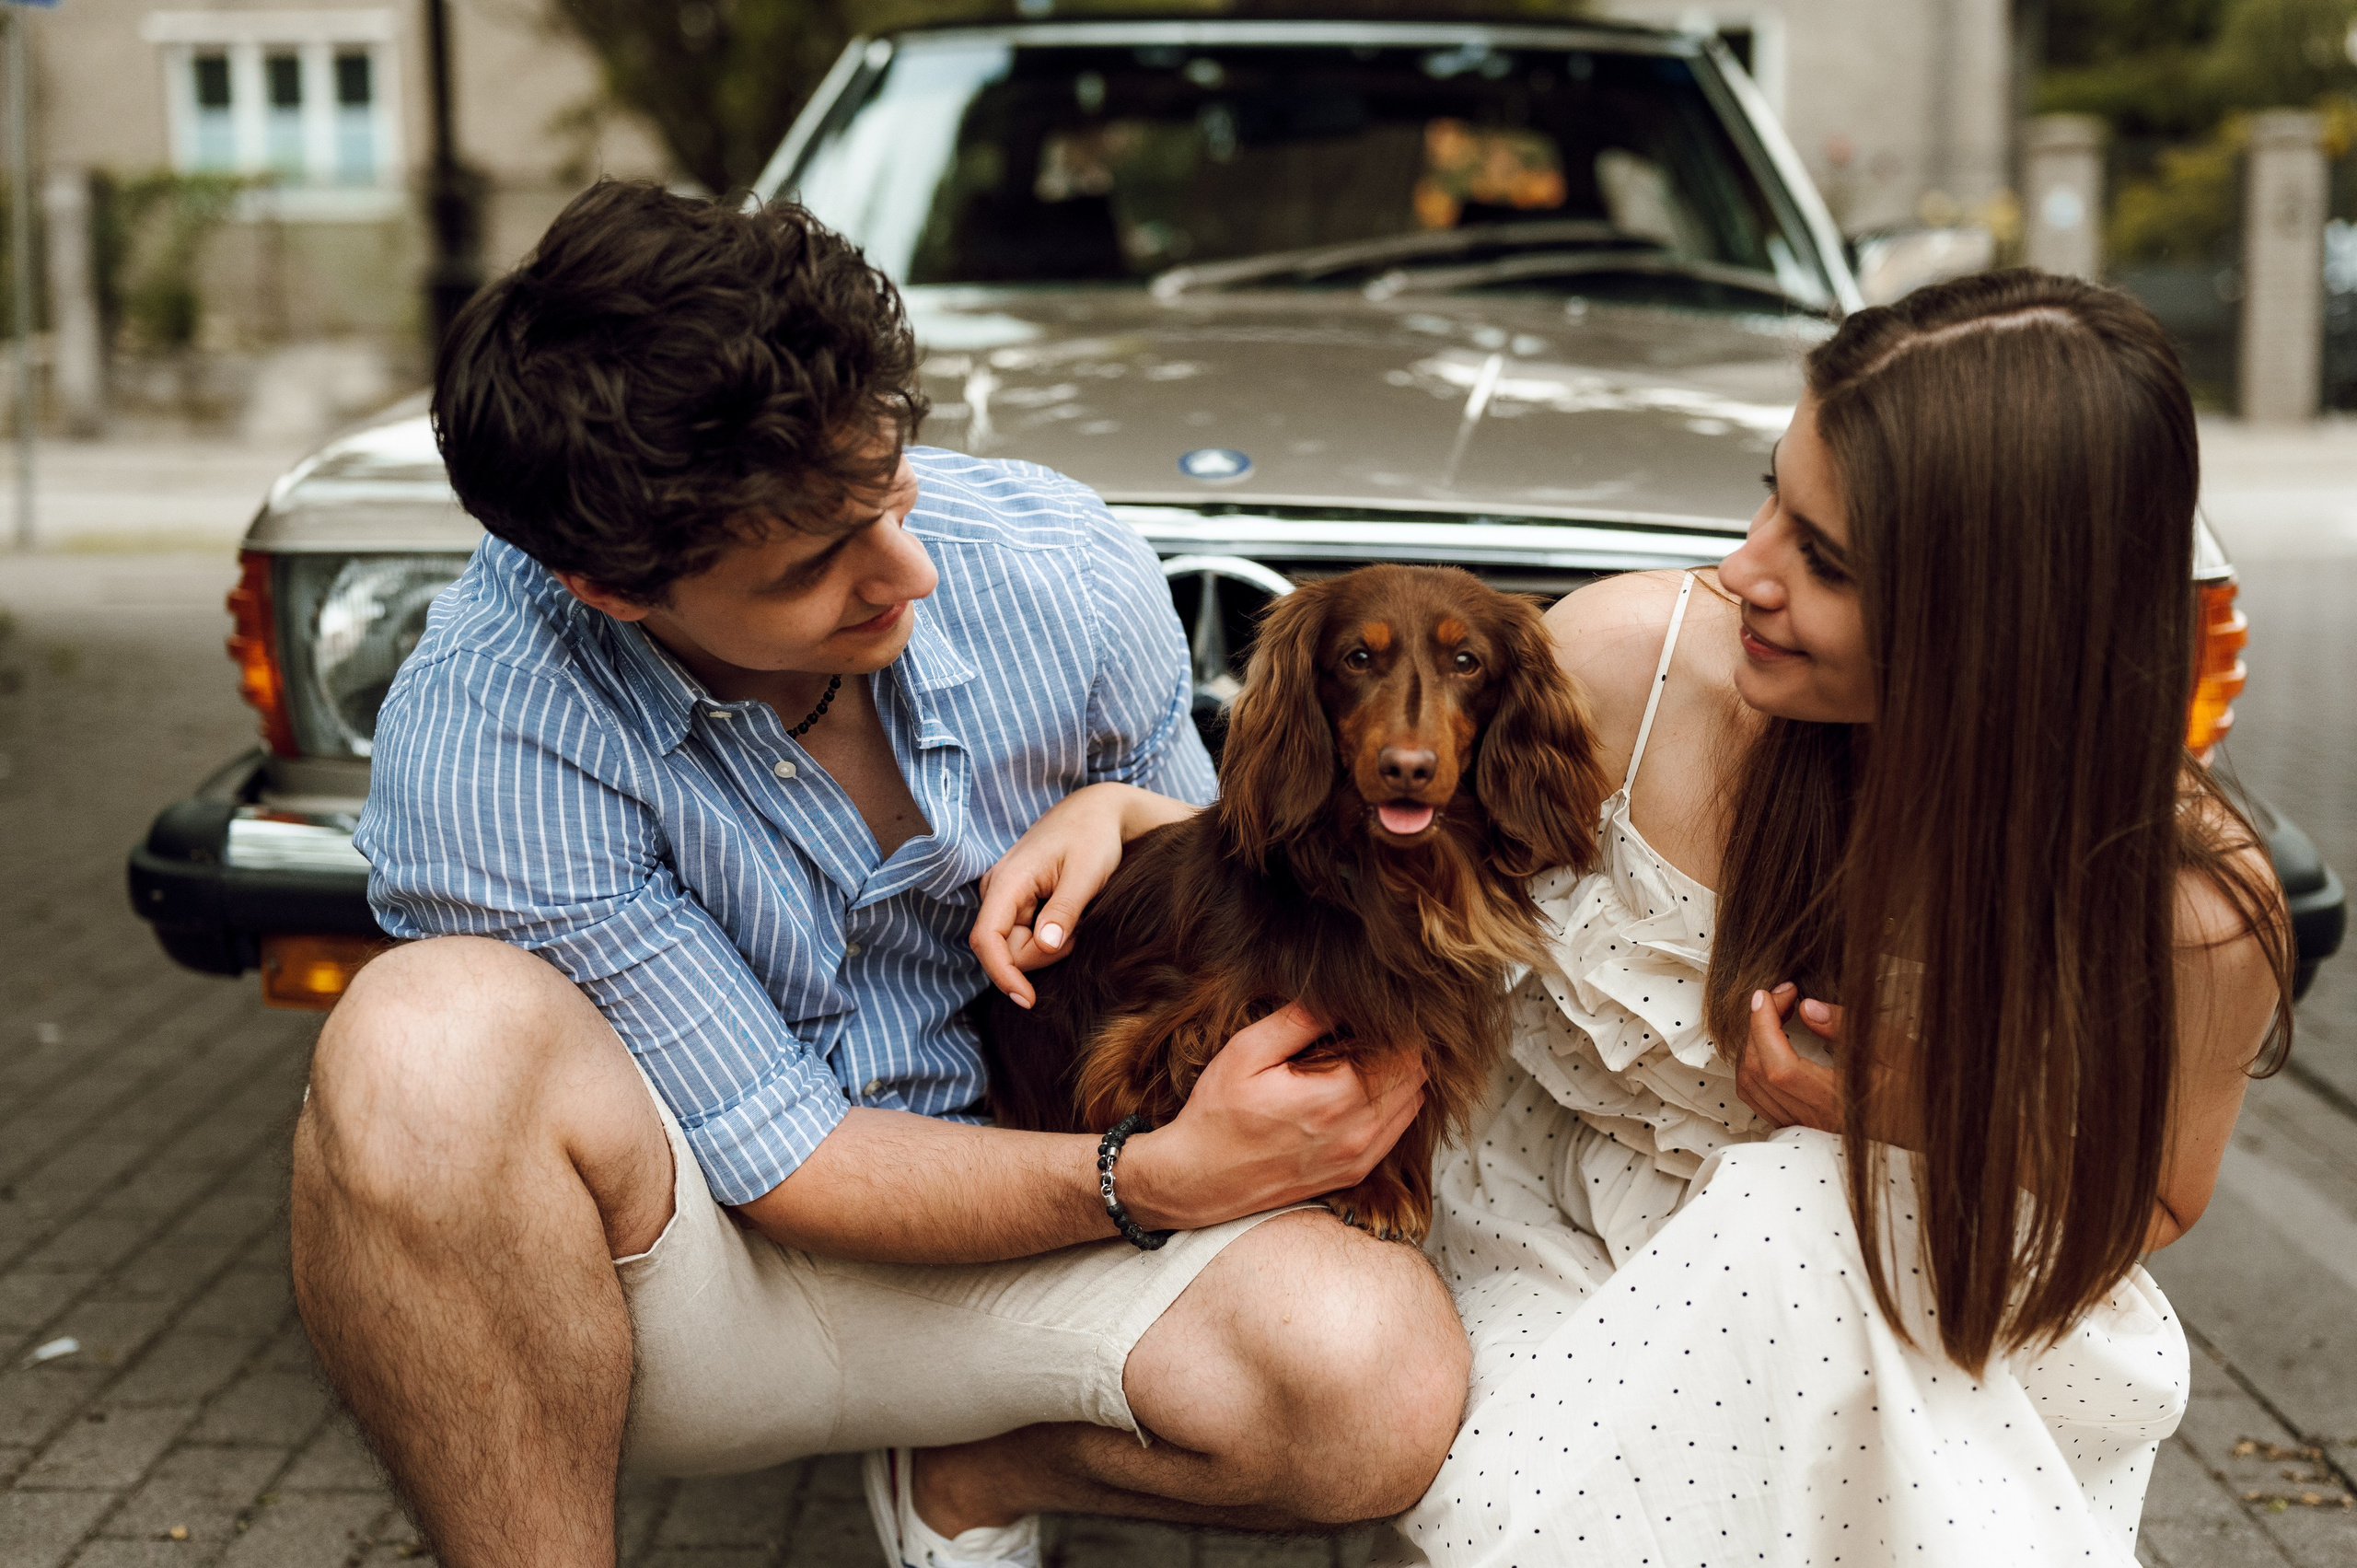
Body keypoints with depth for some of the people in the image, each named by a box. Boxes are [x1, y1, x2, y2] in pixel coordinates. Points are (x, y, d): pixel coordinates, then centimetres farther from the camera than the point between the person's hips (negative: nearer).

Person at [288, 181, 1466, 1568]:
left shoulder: (1068, 573, -14)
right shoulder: (485, 738, -26)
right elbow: (782, 1165, -19)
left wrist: (1138, 824, -19)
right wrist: (1165, 1177, -28)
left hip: (1006, 1243, 3)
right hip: (683, 1266, -3)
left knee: (1390, 1374, -27)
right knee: (437, 1045, -37)